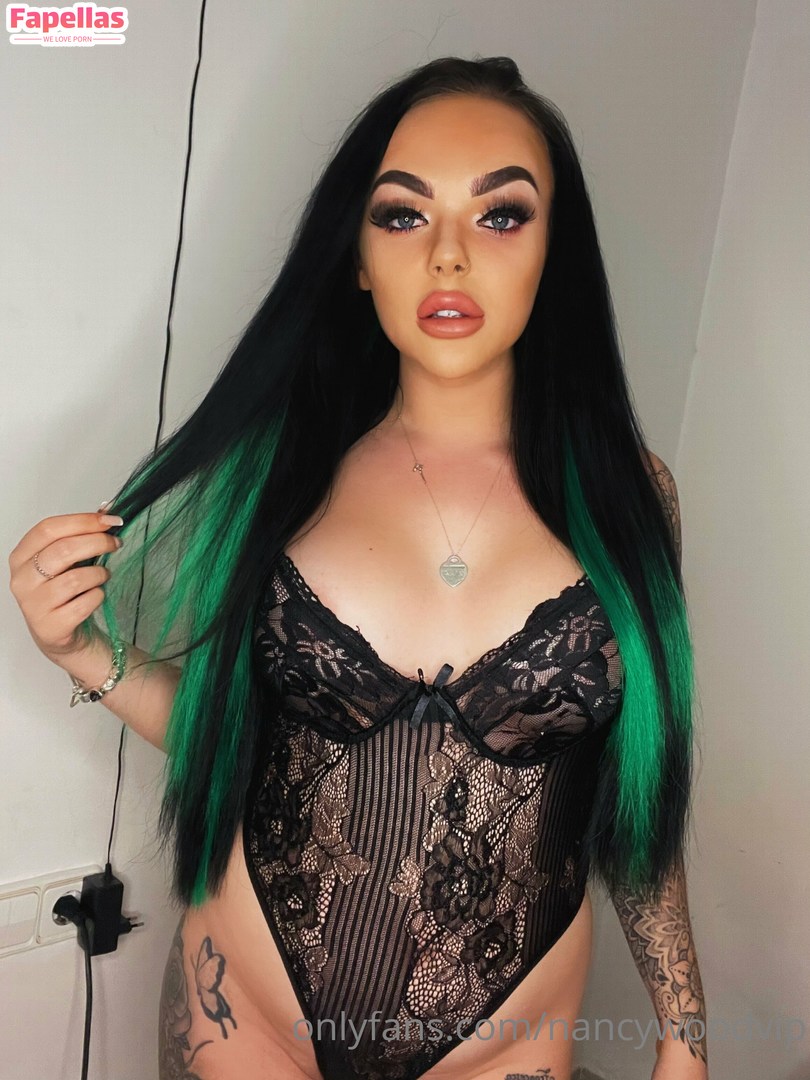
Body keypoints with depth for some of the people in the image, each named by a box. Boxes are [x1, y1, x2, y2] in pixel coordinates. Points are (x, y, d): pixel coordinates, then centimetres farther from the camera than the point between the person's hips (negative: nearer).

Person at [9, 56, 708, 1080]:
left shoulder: (622, 491, -10)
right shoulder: (277, 461, -10)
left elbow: (635, 785, -2)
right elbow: (221, 721, 1)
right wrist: (87, 653, -15)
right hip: (248, 994, 1)